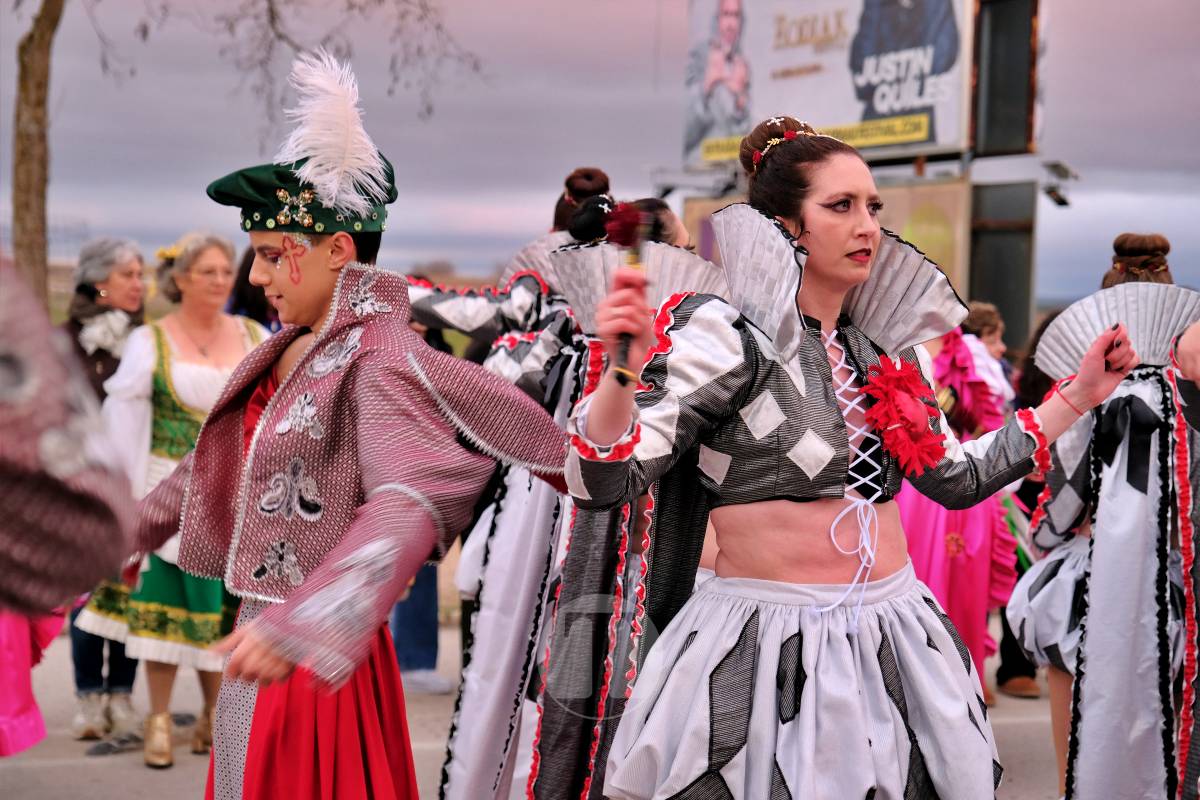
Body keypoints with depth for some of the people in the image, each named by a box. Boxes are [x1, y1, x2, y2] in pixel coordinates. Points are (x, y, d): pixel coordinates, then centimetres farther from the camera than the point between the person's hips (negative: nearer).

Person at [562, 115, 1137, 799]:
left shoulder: (884, 353, 11)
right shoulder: (724, 335, -9)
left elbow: (958, 479, 21)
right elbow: (603, 483, -16)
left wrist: (1078, 396, 22)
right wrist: (624, 373, -36)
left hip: (896, 642, 6)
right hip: (764, 655, -6)